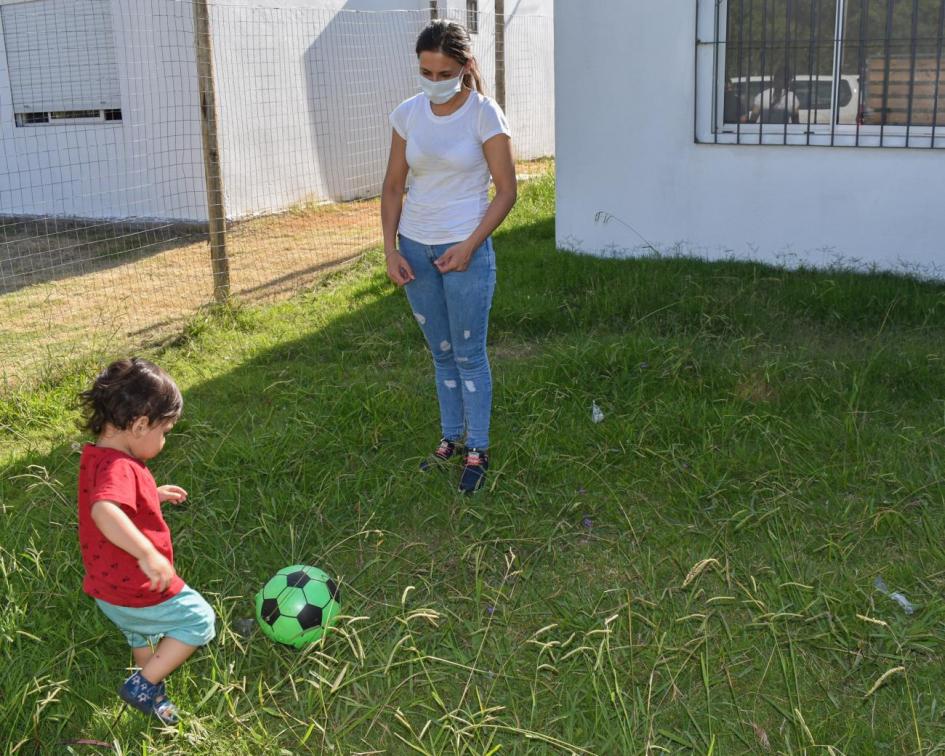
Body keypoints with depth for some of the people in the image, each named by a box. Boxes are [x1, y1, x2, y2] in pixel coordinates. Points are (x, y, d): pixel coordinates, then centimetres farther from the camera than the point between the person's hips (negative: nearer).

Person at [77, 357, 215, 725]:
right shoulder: (118, 468, -31)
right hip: (139, 590, -10)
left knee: (142, 637, 32)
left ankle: (152, 696, 53)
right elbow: (104, 510, -52)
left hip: (108, 587, 10)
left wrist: (154, 494, 21)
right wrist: (148, 554, -55)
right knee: (198, 621, 8)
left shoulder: (96, 457, 2)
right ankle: (143, 686, 10)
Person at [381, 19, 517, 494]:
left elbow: (506, 191, -8)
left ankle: (477, 452, 17)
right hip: (415, 249, 4)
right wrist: (390, 249, -1)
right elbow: (393, 187, 8)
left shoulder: (484, 114, -10)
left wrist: (469, 246, -15)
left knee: (468, 355, 4)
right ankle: (451, 438, 31)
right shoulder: (408, 114, 0)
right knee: (441, 353, 17)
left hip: (464, 250, -4)